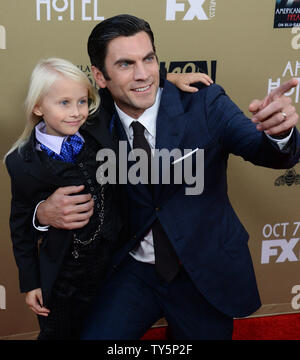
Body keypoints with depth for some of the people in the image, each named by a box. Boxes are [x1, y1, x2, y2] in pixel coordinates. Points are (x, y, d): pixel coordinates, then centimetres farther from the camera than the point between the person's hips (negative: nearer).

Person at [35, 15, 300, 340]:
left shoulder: (205, 105, -13)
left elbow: (269, 153, -19)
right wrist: (45, 212, -22)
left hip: (206, 275, 0)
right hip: (133, 273, 1)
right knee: (95, 336, -12)